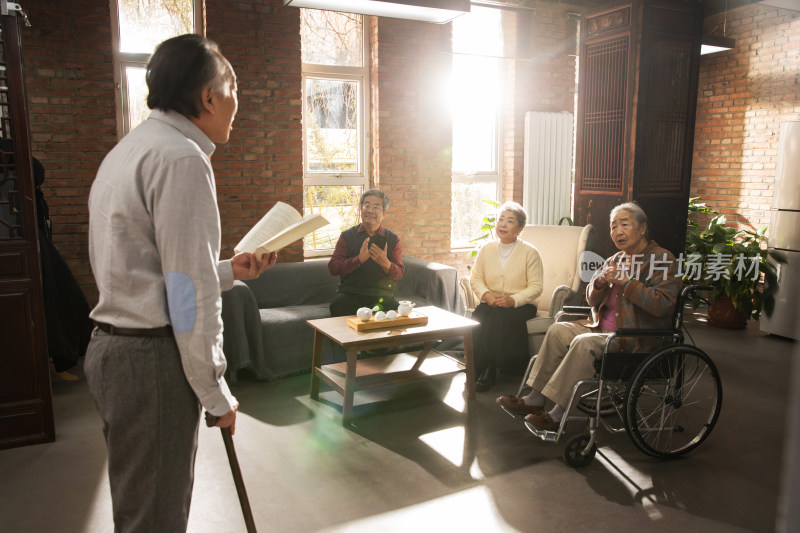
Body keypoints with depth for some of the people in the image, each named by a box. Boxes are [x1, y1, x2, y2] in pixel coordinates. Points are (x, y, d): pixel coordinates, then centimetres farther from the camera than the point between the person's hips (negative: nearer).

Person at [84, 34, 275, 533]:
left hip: (113, 346, 10)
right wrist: (216, 393, -10)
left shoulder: (131, 149, 16)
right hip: (151, 359, -10)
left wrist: (228, 270, 18)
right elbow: (190, 296, -19)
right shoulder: (182, 158, -16)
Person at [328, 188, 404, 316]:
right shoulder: (347, 236, 7)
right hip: (350, 293, -1)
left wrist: (385, 263, -18)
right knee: (338, 305, -33)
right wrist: (359, 259, -19)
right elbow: (332, 268, -4)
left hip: (382, 295, 1)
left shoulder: (393, 239, 10)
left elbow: (399, 274, 4)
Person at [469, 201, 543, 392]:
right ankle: (481, 369, -22)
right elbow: (475, 278, 7)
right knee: (477, 316, -29)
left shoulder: (530, 252, -2)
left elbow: (536, 287, -7)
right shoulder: (486, 250, 10)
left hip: (521, 305, -3)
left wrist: (513, 300, -23)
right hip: (491, 303, 3)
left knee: (500, 317, -34)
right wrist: (486, 294, -15)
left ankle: (488, 369, -22)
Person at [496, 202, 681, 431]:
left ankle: (559, 414, -23)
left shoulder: (662, 259, -7)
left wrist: (625, 282, -19)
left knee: (584, 343, -29)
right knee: (558, 330, -8)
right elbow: (592, 300, 14)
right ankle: (535, 399, -9)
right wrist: (600, 281, -7)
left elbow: (663, 305, -20)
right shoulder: (616, 259, 16)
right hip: (605, 329, 8)